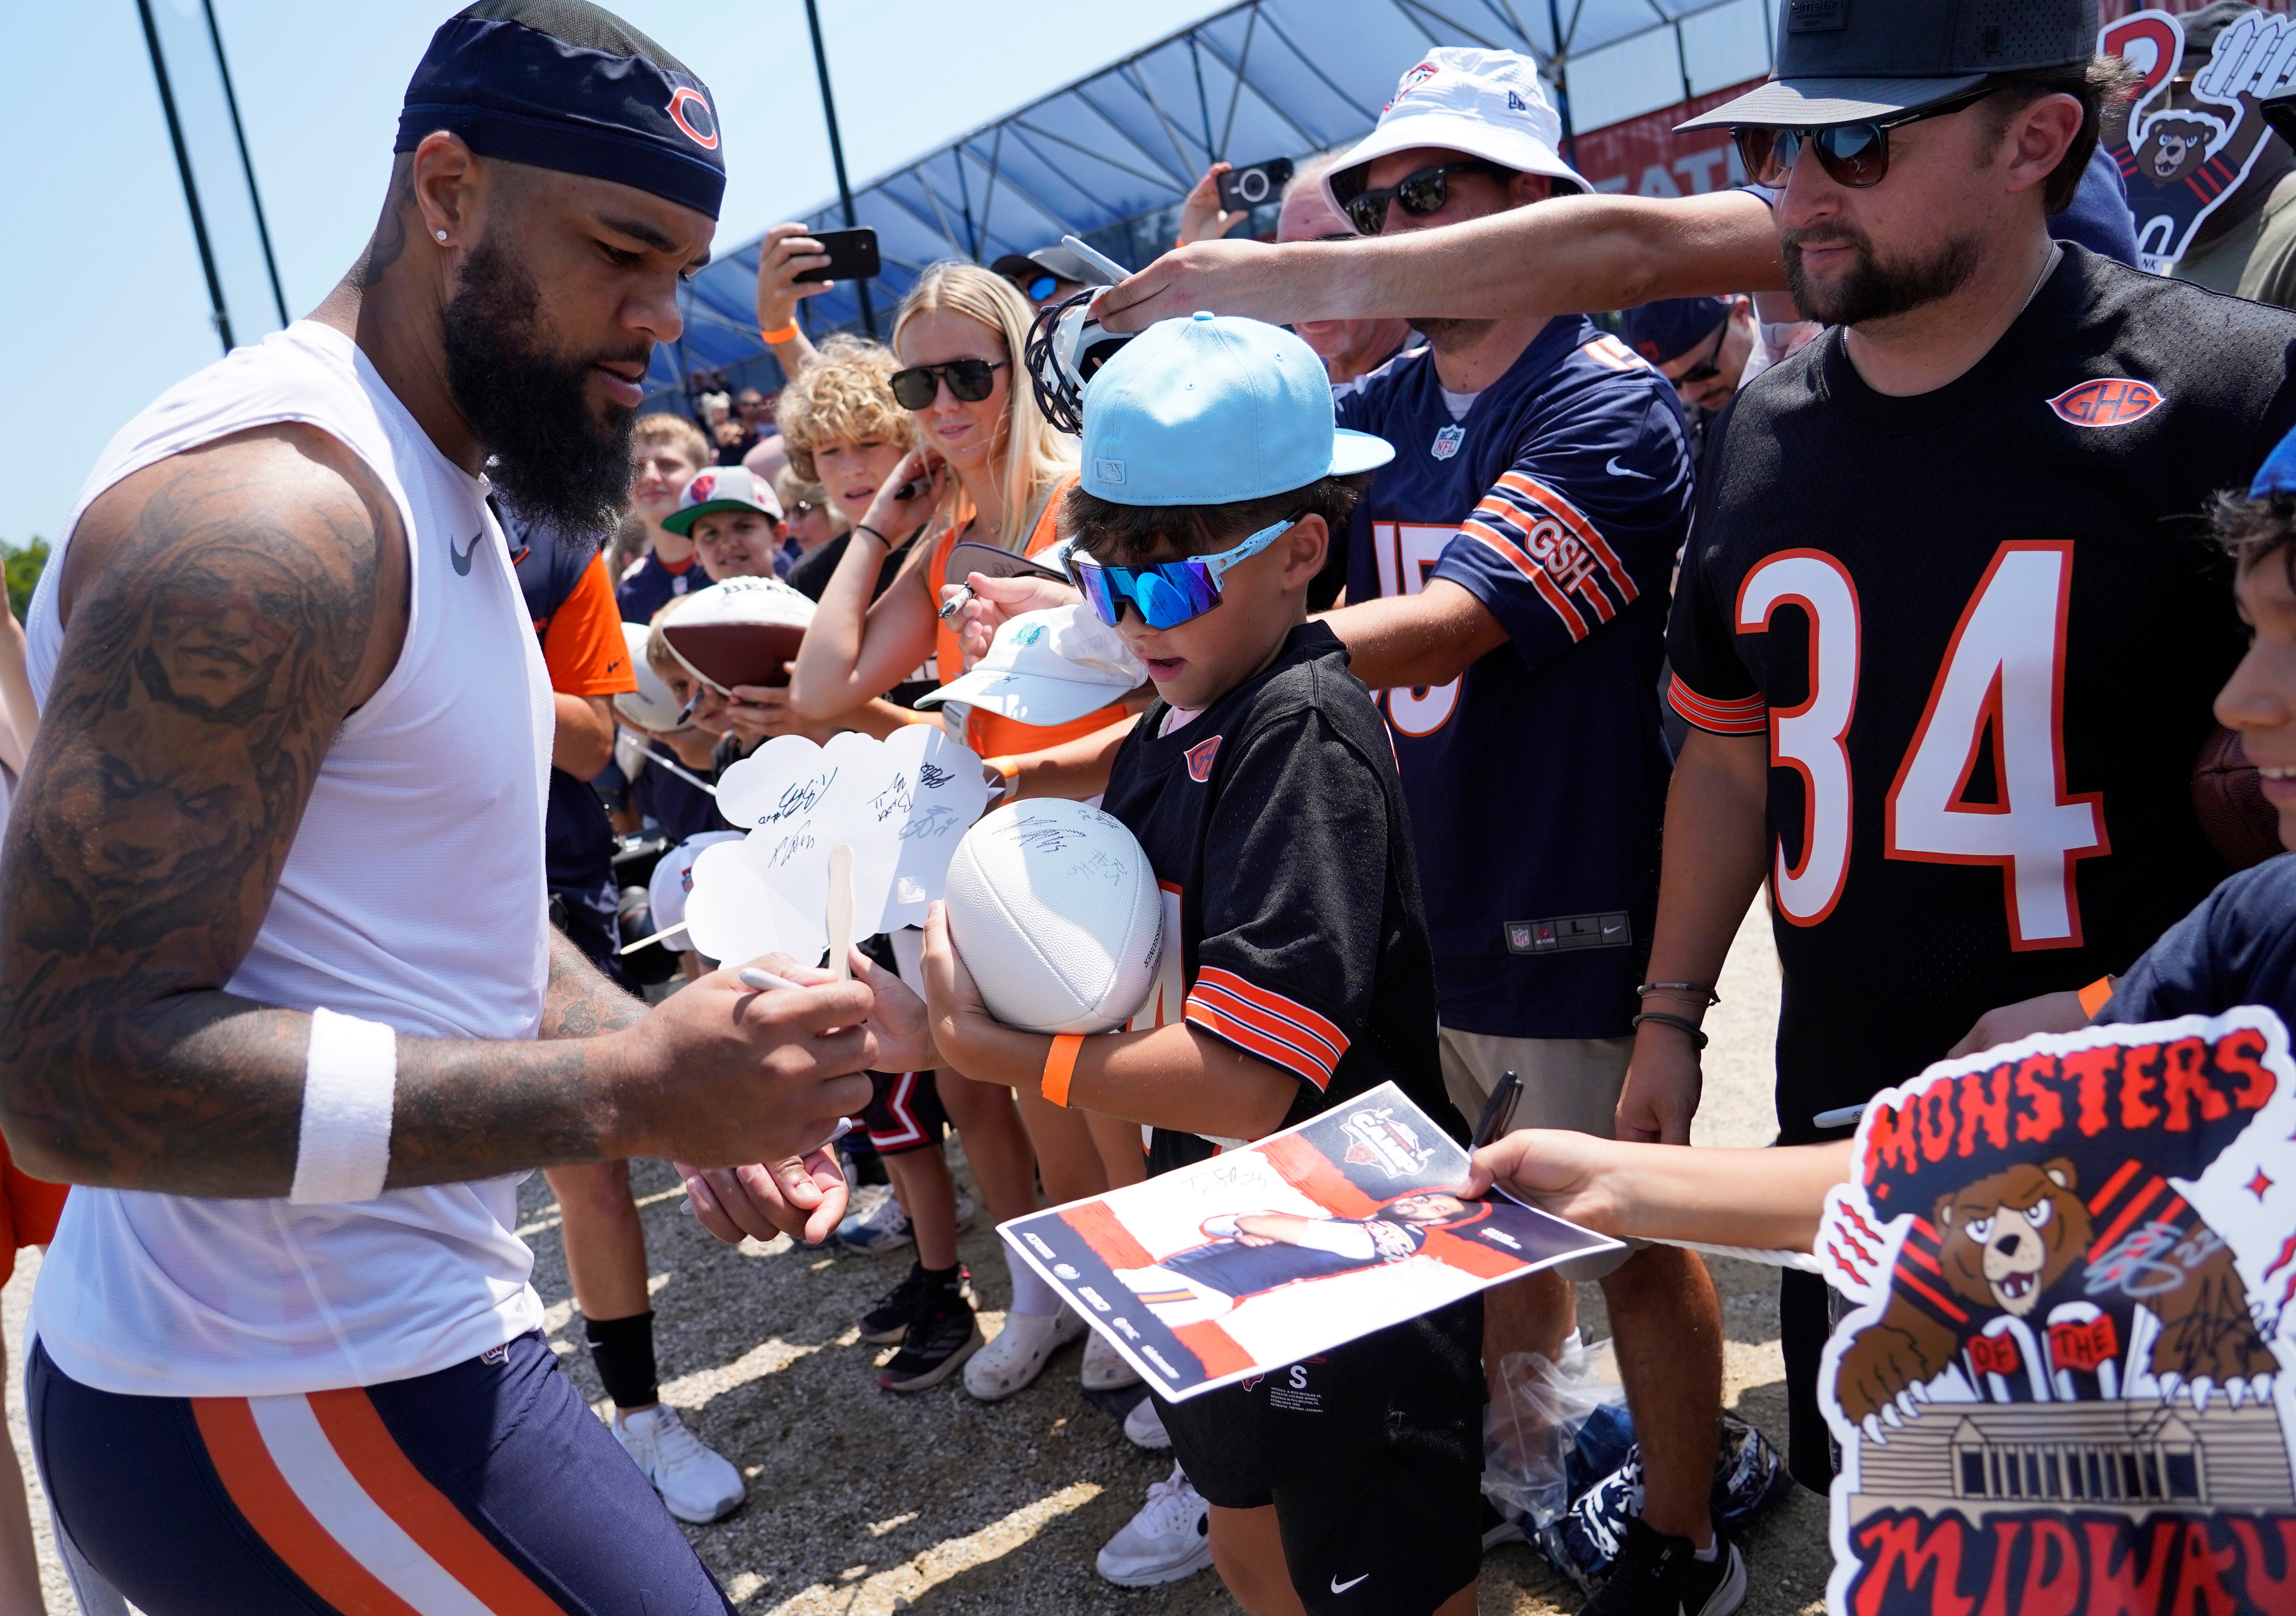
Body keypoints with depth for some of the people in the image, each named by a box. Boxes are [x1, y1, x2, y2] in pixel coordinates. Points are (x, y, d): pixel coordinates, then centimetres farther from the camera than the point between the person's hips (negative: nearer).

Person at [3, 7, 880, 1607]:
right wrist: (625, 1092, -29)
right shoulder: (265, 514, -22)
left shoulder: (431, 498, 11)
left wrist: (693, 1069, -1)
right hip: (284, 1408, -10)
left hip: (391, 1338, 10)